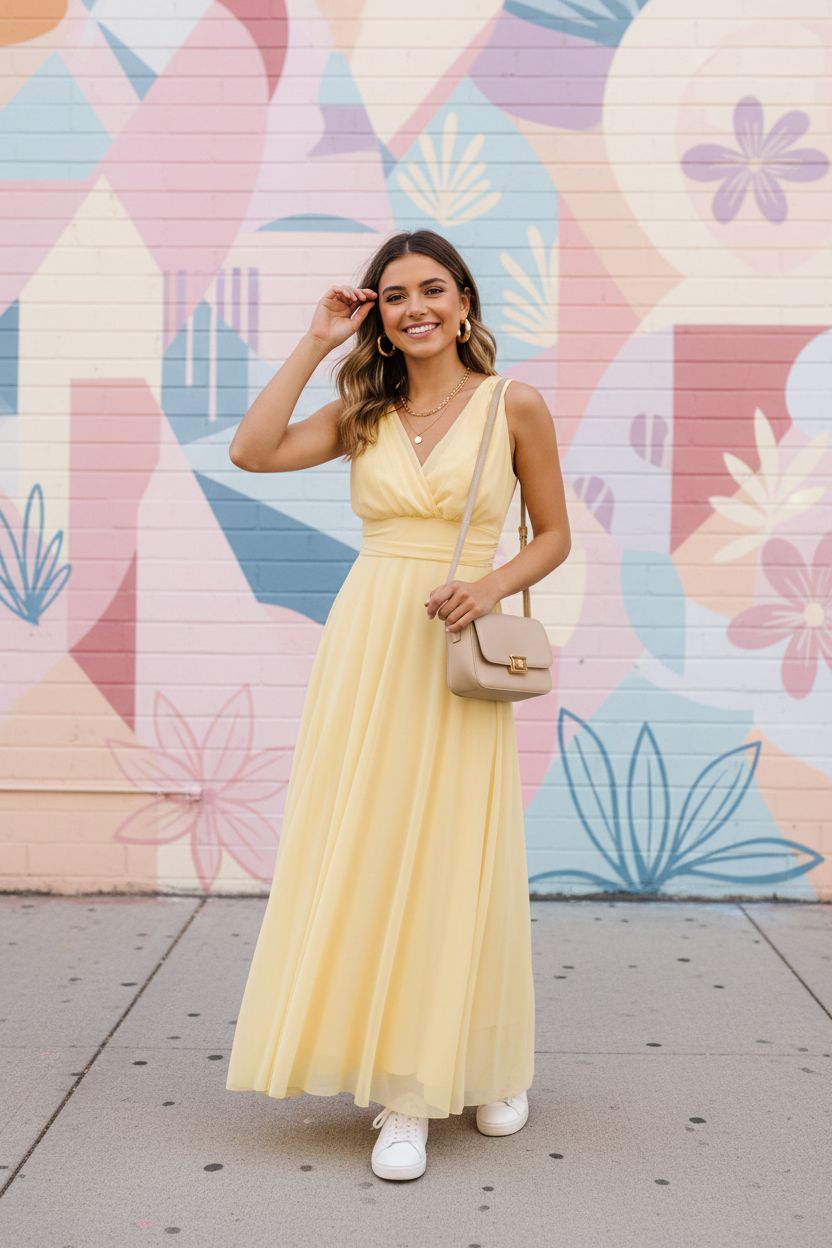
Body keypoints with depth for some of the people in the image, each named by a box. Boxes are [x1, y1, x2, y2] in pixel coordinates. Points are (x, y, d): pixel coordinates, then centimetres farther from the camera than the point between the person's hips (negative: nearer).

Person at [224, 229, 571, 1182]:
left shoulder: (513, 406, 2)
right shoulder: (364, 413, 9)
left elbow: (555, 535, 6)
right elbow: (251, 452, -5)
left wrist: (492, 584, -12)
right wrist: (315, 344, 0)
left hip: (456, 657, -2)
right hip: (364, 646, 3)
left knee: (454, 863, 2)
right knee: (365, 858, 1)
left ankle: (484, 1067, 26)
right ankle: (403, 1095, 13)